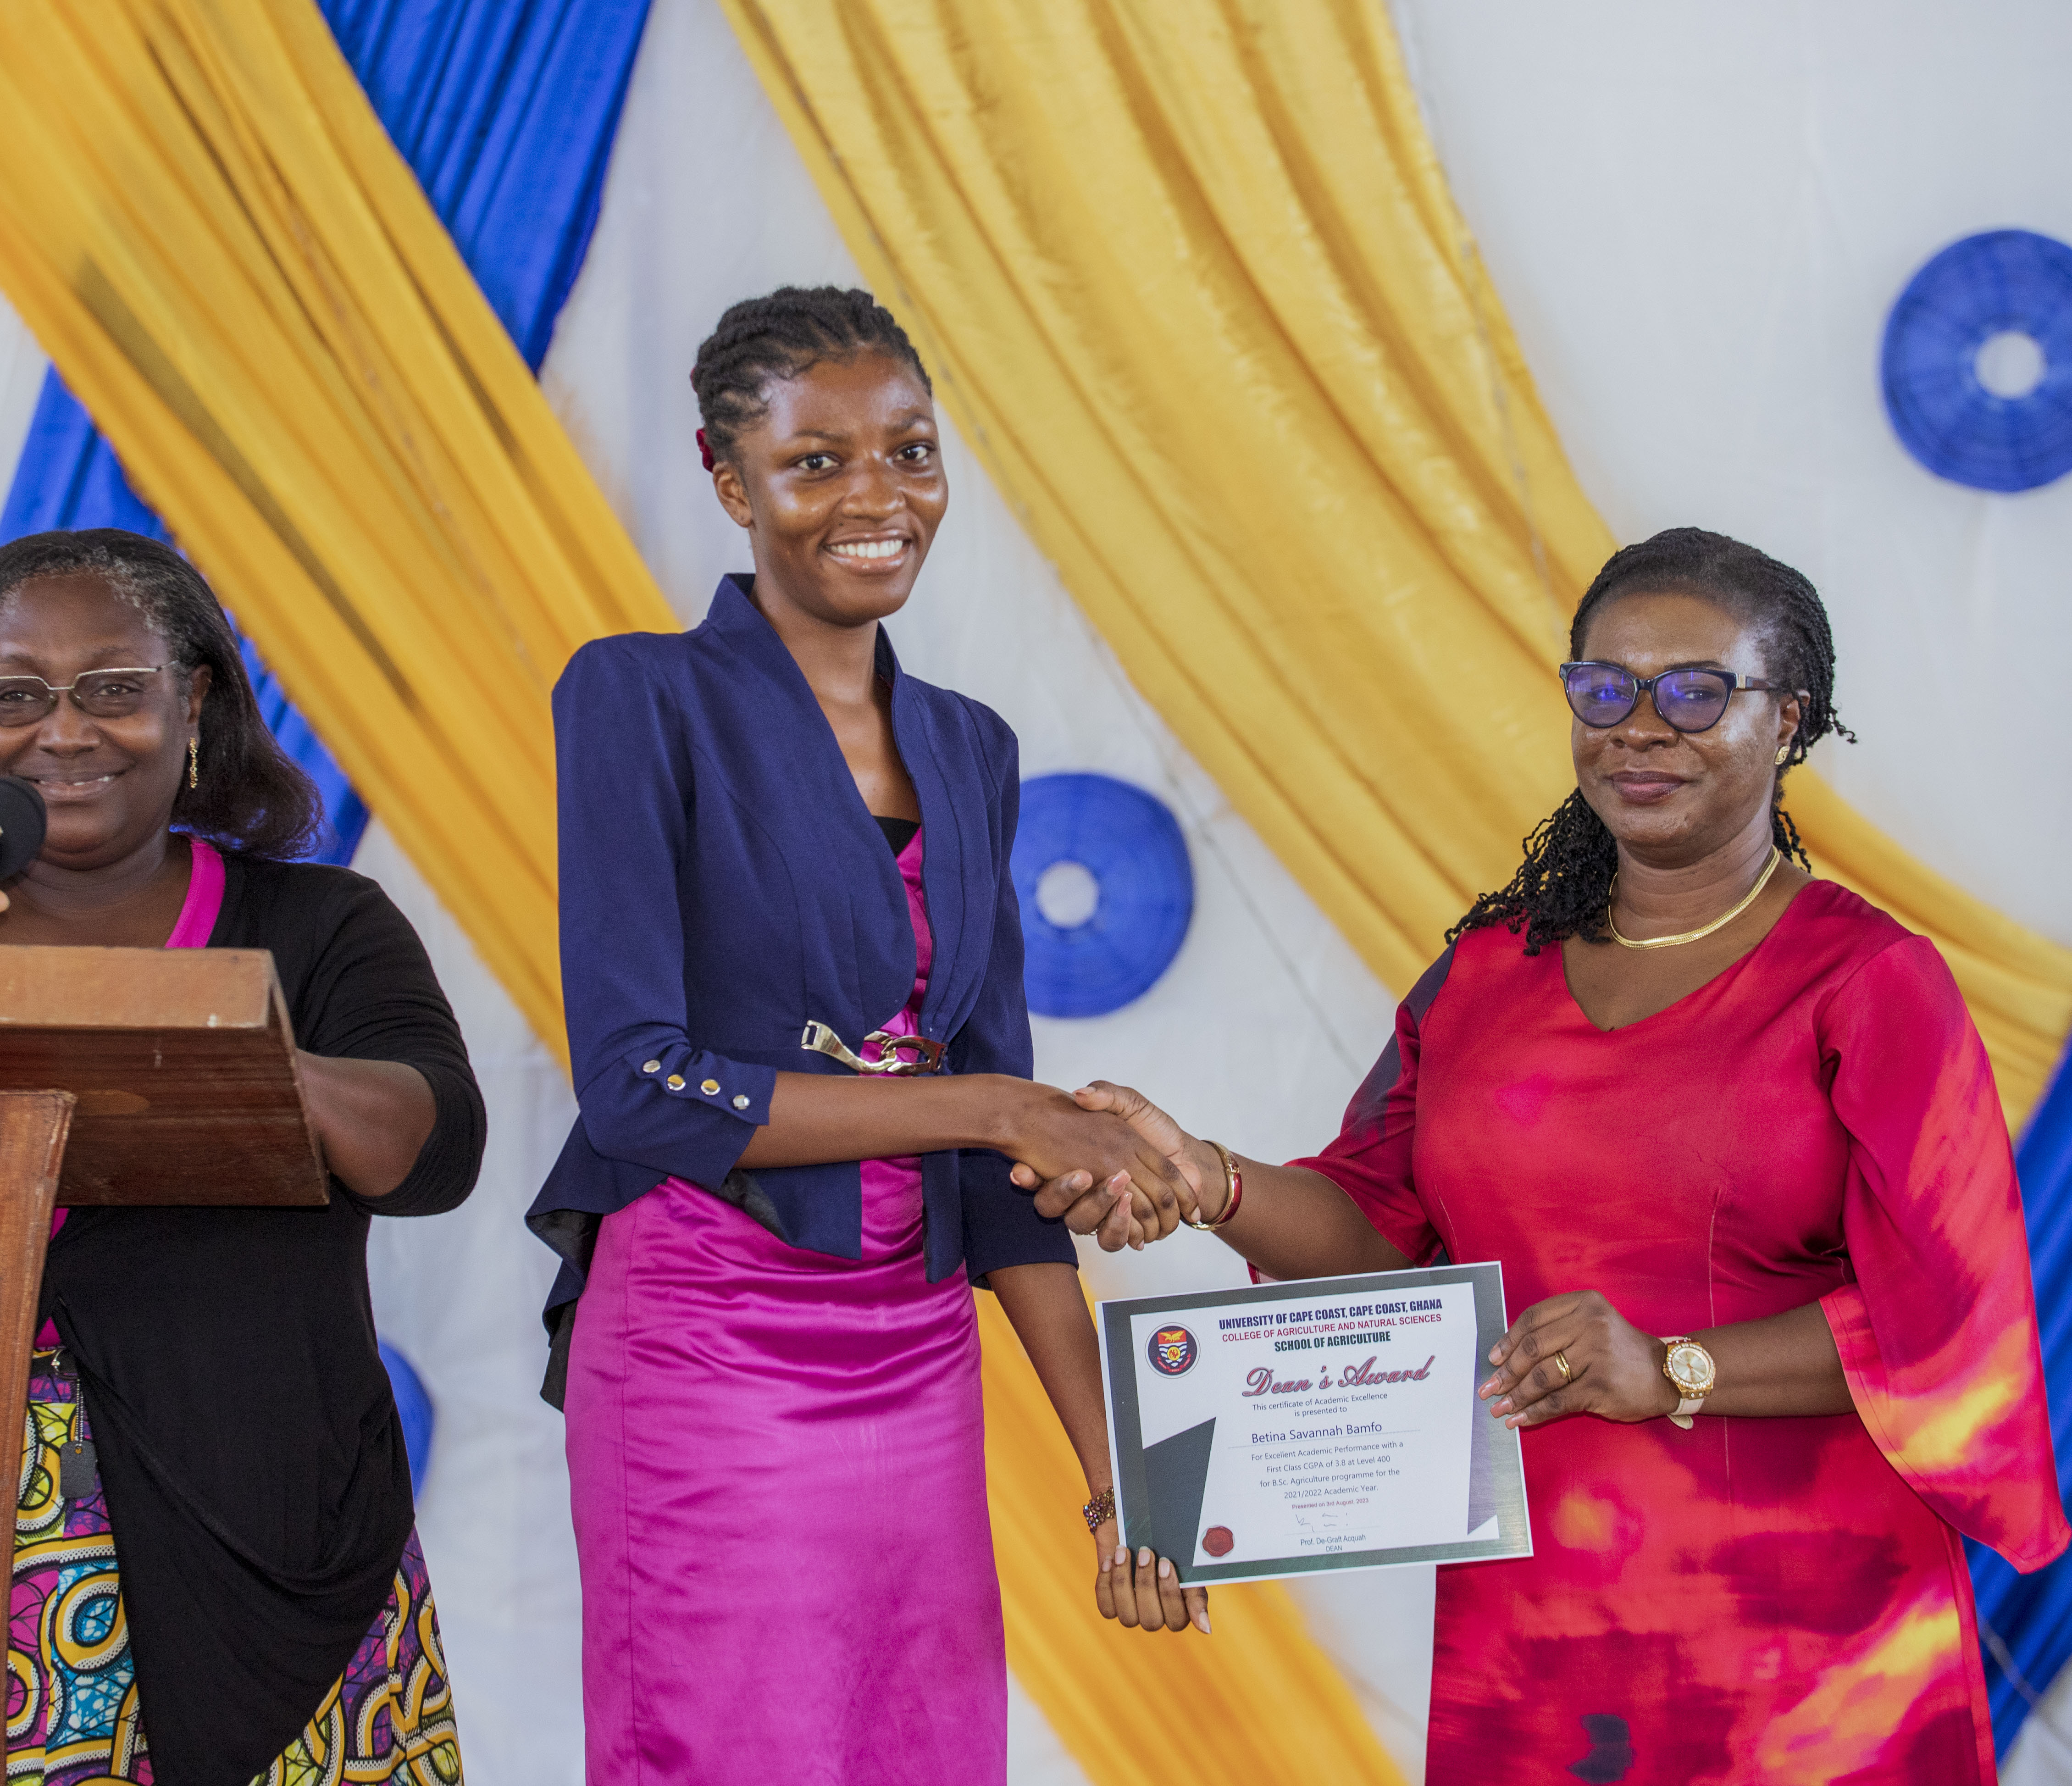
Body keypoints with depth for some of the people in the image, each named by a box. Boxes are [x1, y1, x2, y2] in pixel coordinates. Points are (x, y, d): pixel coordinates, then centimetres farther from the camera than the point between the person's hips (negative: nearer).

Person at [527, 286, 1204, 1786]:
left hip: (921, 1361, 6)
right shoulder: (645, 698, -6)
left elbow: (1006, 1152, 13)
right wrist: (994, 1106, -14)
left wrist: (1113, 1467, 7)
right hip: (706, 1348, -6)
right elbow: (637, 1084, -14)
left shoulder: (971, 750, 12)